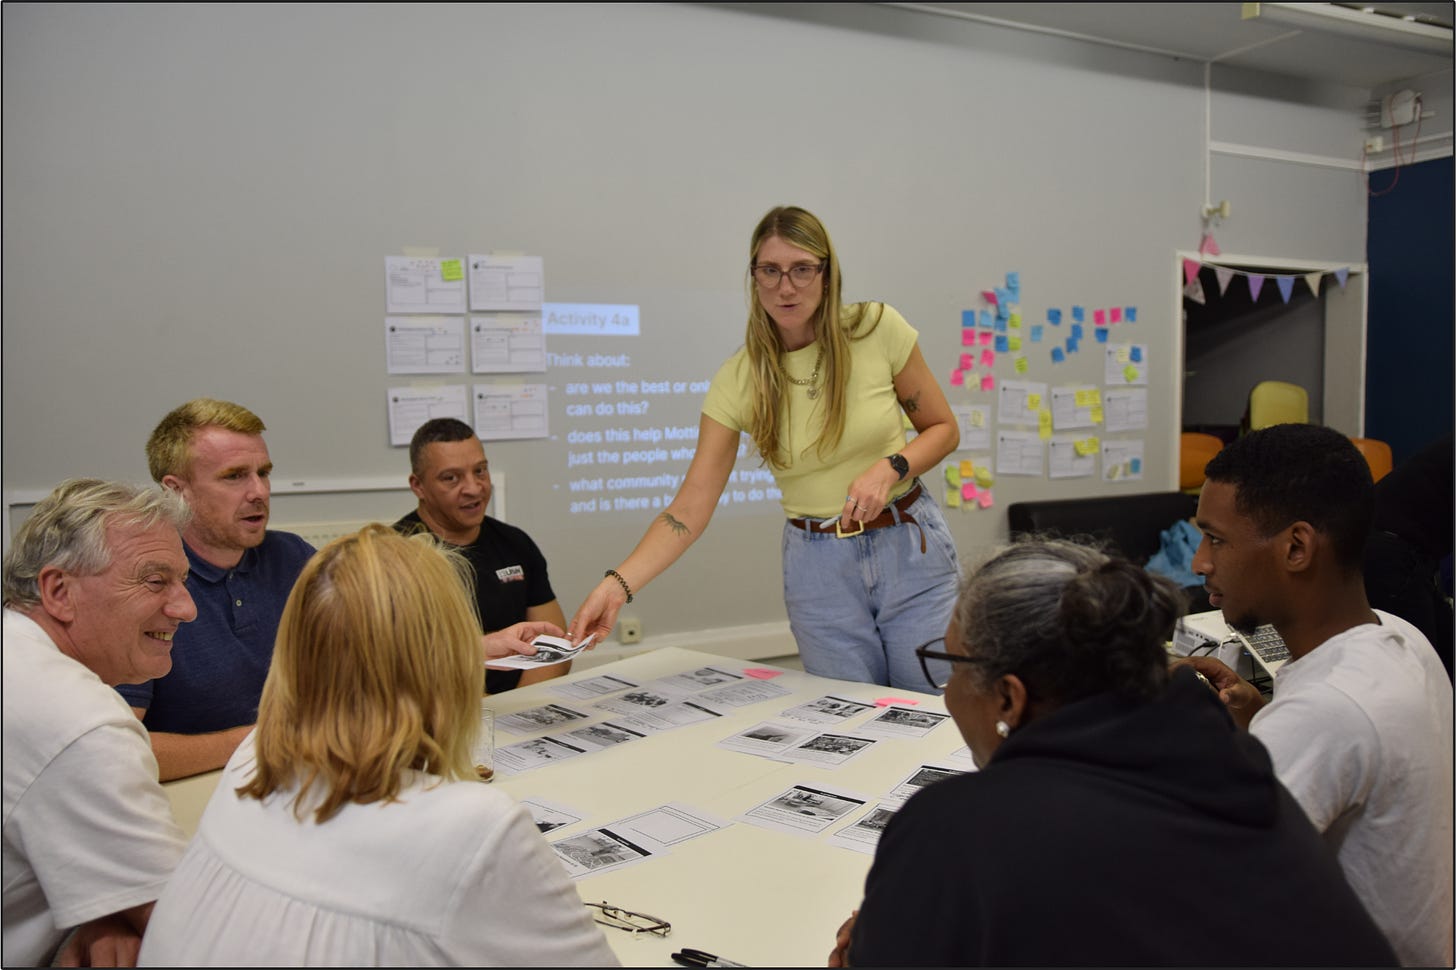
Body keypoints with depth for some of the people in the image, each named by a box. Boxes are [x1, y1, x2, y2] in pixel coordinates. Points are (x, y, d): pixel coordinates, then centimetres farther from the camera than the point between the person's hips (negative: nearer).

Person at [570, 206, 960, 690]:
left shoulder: (878, 328, -9)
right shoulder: (738, 380, -9)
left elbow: (942, 428, 2)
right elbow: (690, 508, -12)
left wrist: (890, 468, -18)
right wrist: (617, 584, -24)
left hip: (910, 545, 0)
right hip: (819, 567, 0)